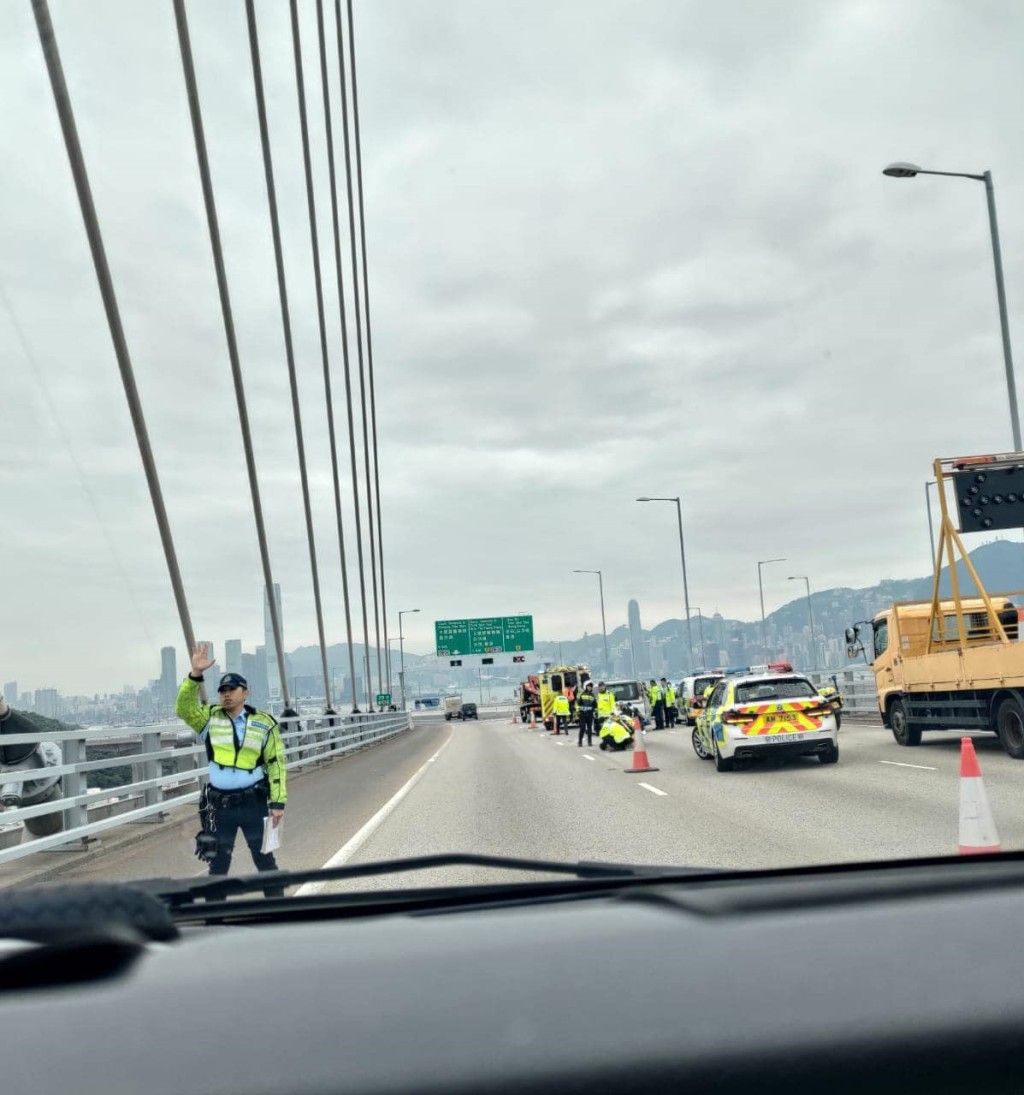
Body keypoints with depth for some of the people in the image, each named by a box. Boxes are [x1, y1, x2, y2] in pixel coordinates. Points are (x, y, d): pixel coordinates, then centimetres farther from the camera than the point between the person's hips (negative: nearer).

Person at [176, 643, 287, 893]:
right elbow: (184, 707, -13)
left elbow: (276, 763, 0)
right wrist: (195, 674, -25)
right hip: (221, 804, 1)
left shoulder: (264, 723, 0)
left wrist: (278, 801, -6)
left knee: (264, 858, 8)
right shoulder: (210, 718, 4)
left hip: (254, 803, -1)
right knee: (218, 861, 11)